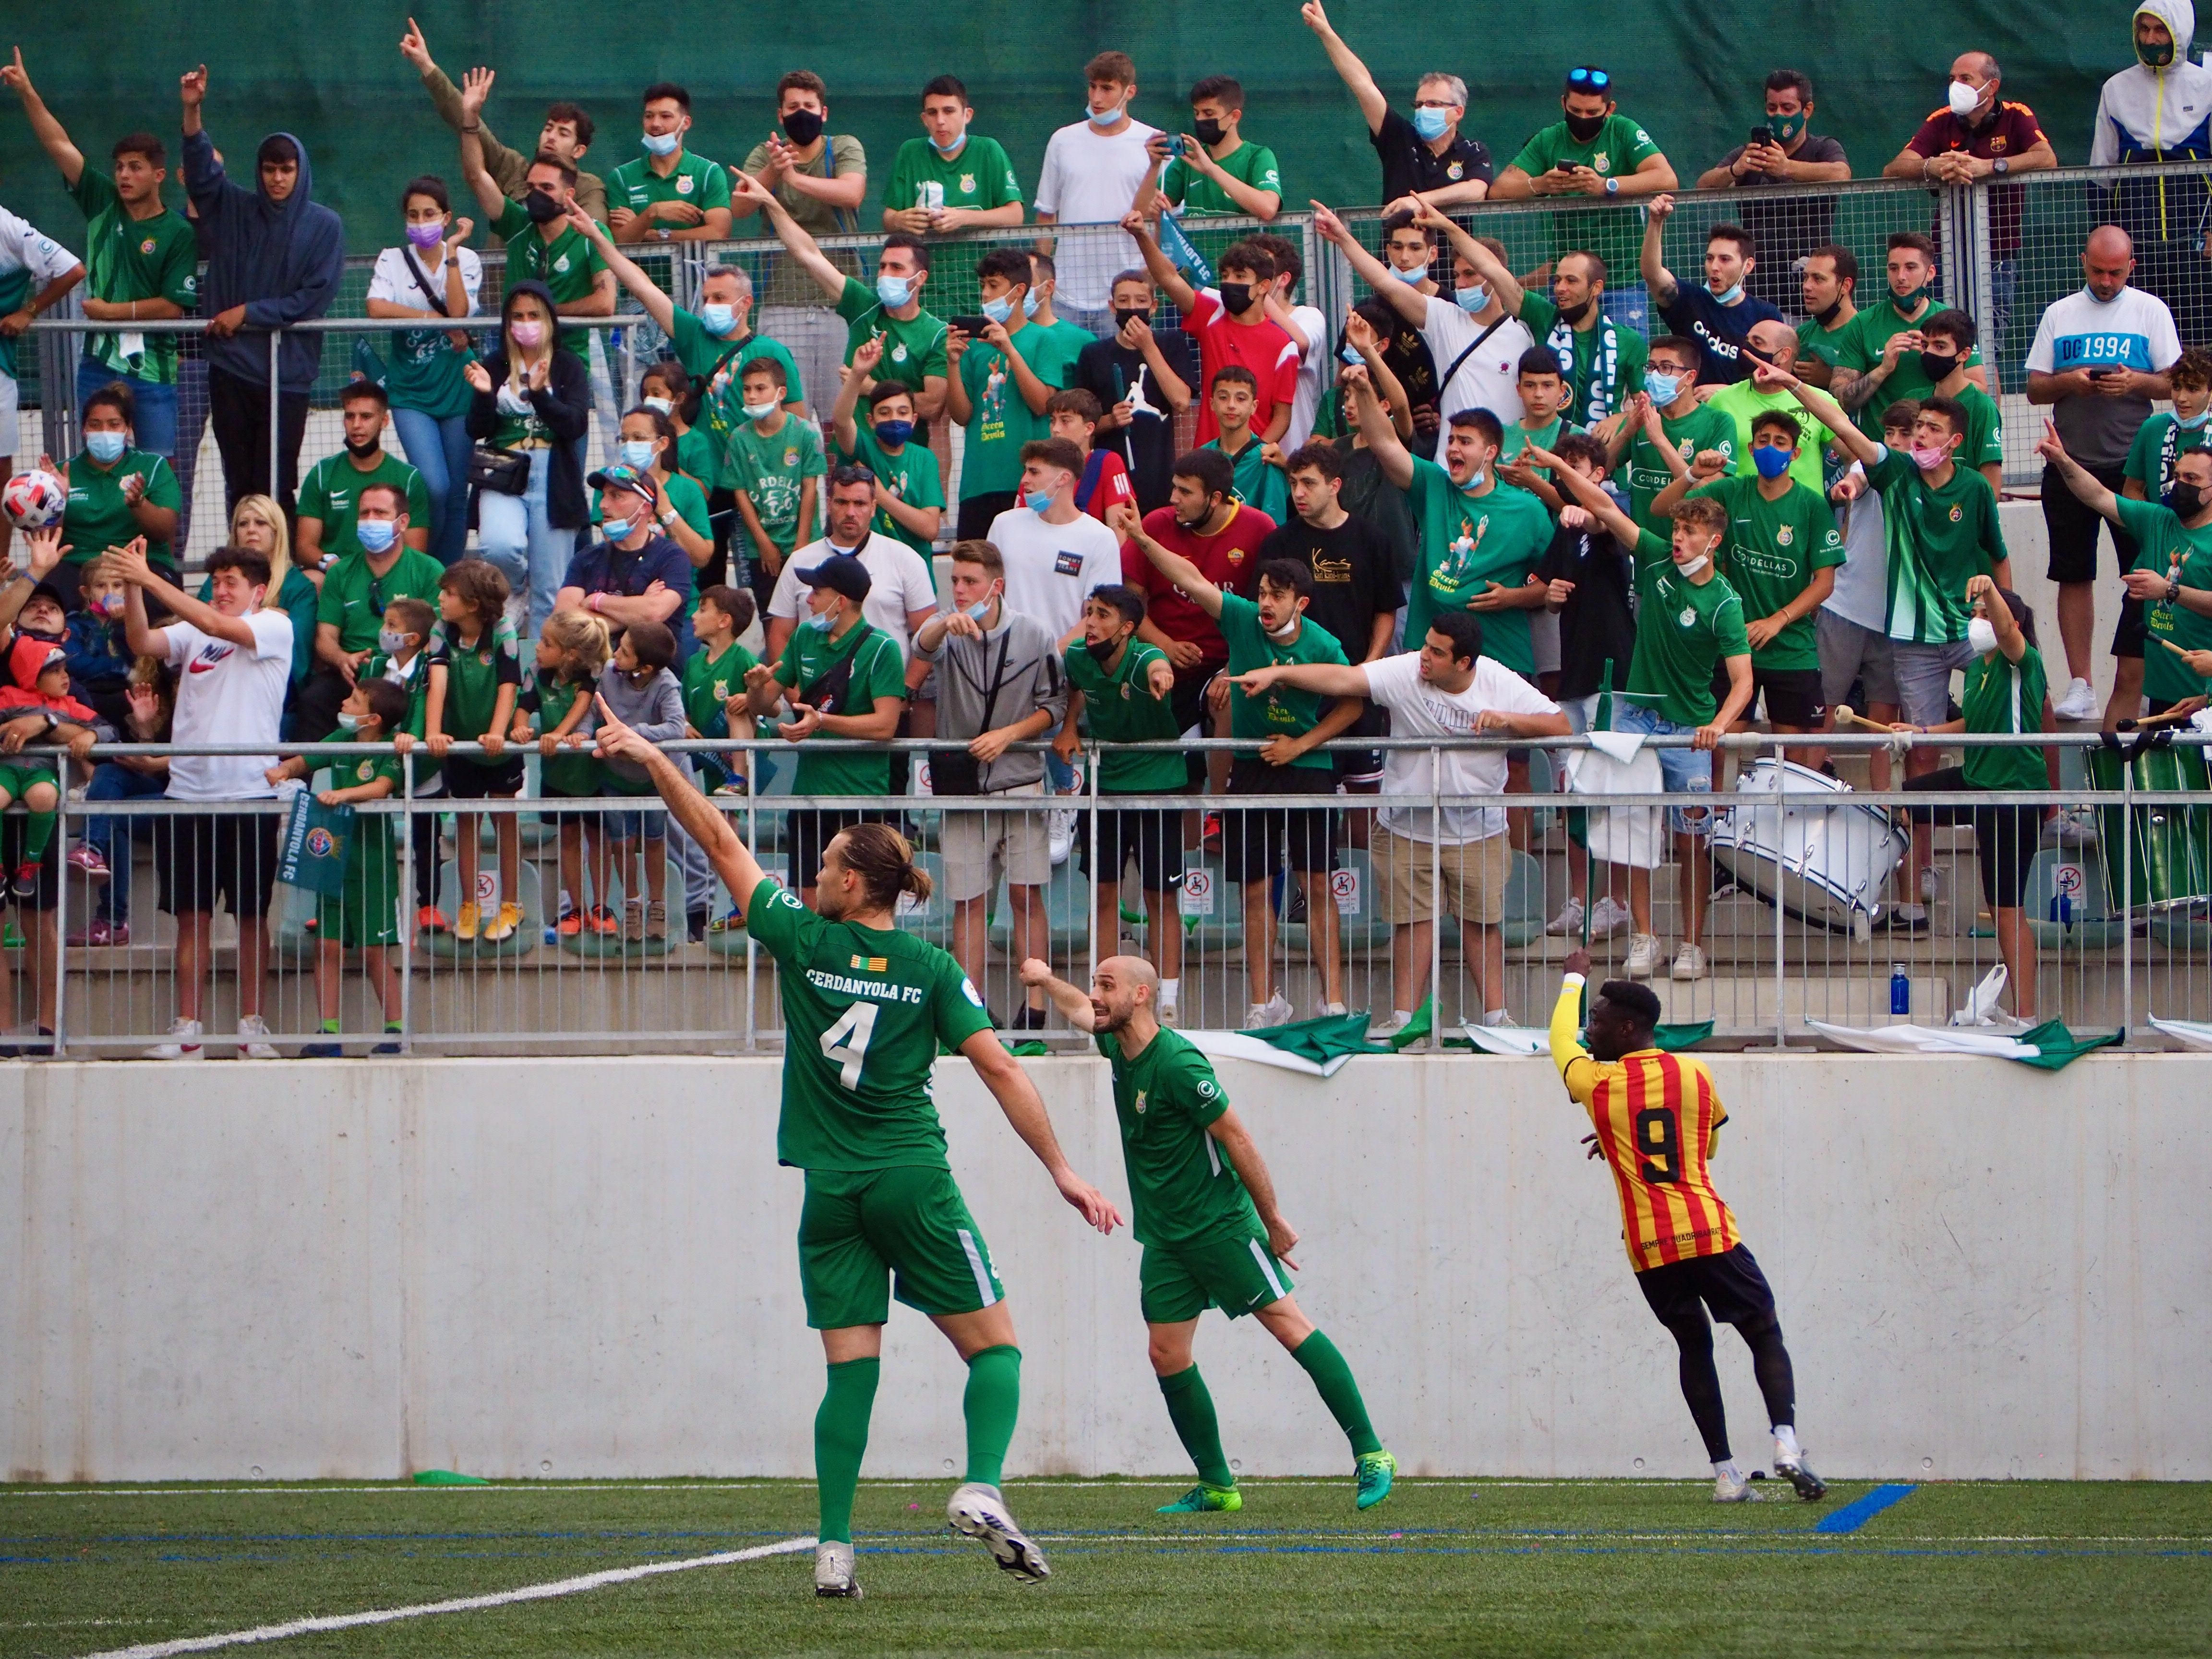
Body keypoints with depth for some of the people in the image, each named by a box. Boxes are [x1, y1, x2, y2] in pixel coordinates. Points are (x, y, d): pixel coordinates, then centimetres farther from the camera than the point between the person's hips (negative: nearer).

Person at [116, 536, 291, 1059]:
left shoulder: (275, 628, -1)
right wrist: (133, 587, -16)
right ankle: (187, 1030, 6)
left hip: (250, 793, -4)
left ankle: (252, 1029, 10)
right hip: (190, 793, 4)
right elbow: (142, 642, -2)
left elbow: (217, 625, -16)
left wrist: (151, 580, -19)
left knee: (251, 914, 3)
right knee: (192, 915, 4)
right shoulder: (191, 633, 13)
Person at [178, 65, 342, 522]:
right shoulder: (236, 209, 7)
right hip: (231, 365, 2)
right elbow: (201, 171, -6)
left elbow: (316, 297, -4)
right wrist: (192, 111, -21)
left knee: (276, 485, -5)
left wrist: (250, 313, -8)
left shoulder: (324, 226, 0)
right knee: (239, 482, 4)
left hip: (288, 372, -2)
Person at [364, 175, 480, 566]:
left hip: (457, 387, 1)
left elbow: (458, 312, -14)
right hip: (410, 390, -1)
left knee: (456, 492, 3)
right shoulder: (393, 259, 2)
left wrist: (451, 251, -13)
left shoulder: (466, 260, 3)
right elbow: (376, 308, -15)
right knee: (434, 487, -16)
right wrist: (440, 321, -16)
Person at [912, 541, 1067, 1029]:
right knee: (969, 901, 2)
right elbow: (924, 647, -27)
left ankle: (1034, 1004, 4)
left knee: (1026, 894, -1)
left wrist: (1007, 735, -13)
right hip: (963, 783, 1)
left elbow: (1054, 706, 3)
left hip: (1020, 782, -1)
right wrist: (946, 624, -50)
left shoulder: (1034, 636, -3)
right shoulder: (949, 631, -4)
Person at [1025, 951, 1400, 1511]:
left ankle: (1371, 1457, -8)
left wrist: (1273, 1220, -13)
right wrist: (1047, 981, 37)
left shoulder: (1178, 1062, -21)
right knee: (1166, 1354, 2)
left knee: (1289, 1325, -10)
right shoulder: (1118, 1045, 4)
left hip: (1220, 1223, -8)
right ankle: (1217, 1486, 11)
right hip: (1163, 1234, 9)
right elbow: (1083, 1012, 30)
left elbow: (1236, 1138, -16)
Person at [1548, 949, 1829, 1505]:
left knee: (1694, 1345, 14)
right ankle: (1786, 1442, -15)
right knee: (1765, 1335, 8)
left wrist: (1573, 982, 41)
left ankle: (1725, 1474, 5)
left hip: (1650, 1249, 0)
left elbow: (1561, 1043, 24)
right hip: (1709, 1234, 0)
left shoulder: (1597, 1084, 0)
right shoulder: (1695, 1076, 6)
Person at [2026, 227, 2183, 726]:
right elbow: (2035, 389, 10)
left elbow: (2175, 384, 3)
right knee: (2074, 574, 3)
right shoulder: (2060, 315, 10)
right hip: (2072, 463, 2)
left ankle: (2131, 684, 2)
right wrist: (2068, 382, -10)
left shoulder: (2150, 311, 4)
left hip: (2133, 464, -2)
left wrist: (2137, 382, -16)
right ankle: (2079, 683, 6)